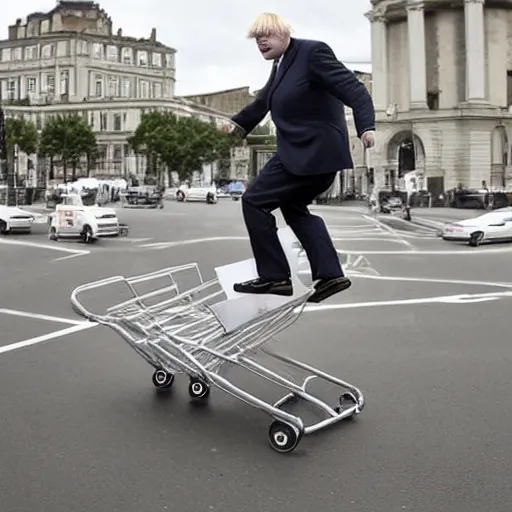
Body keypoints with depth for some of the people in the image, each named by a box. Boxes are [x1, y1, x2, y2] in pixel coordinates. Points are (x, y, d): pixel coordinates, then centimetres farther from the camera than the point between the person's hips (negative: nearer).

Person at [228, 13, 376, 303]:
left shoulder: (312, 52, -13)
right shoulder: (281, 63, 15)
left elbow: (353, 88, -21)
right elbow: (265, 99, 31)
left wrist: (367, 126, -34)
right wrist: (239, 123, 39)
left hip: (313, 151, -10)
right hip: (306, 149, 10)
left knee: (254, 201, -6)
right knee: (293, 206, 21)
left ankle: (274, 277, 0)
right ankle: (330, 274, 17)